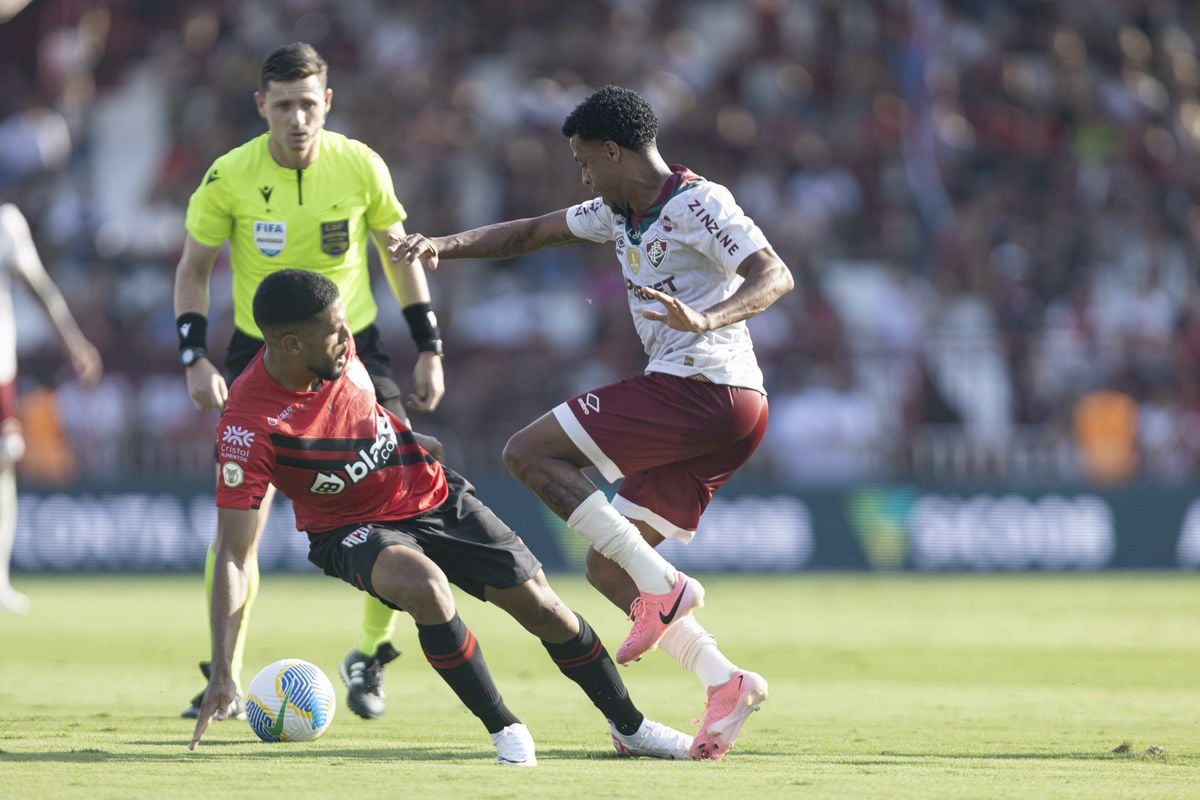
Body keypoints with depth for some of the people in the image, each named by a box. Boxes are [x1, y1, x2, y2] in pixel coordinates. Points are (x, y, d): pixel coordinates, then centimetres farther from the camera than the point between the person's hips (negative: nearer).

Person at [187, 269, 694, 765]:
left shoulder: (336, 344, -15)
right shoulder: (249, 425, -31)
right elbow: (232, 555, -30)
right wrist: (221, 672, -34)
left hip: (434, 496, 5)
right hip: (356, 529, -5)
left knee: (542, 607, 0)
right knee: (426, 588, -36)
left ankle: (629, 728, 21)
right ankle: (503, 730, -16)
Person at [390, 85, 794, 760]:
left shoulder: (696, 203, -10)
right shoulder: (620, 213, 18)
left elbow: (776, 277, -21)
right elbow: (533, 233, 28)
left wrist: (708, 318, -38)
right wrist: (442, 246, 15)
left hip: (703, 393, -10)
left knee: (530, 452, -8)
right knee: (607, 565, 7)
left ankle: (662, 585, -15)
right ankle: (725, 681, -6)